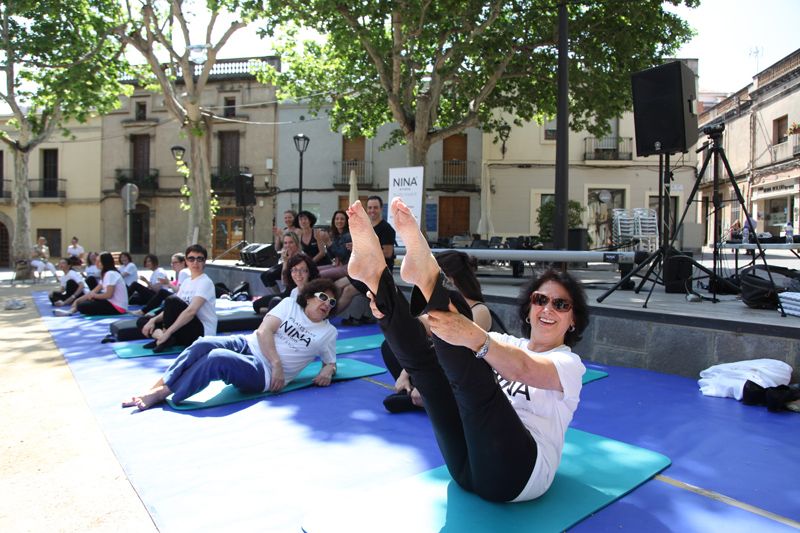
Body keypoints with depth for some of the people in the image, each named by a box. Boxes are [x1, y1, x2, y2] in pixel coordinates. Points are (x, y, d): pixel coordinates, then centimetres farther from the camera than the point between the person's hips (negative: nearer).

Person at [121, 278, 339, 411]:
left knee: (217, 359, -31)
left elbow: (330, 362, 17)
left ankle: (160, 394, -19)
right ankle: (155, 387, -18)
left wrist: (328, 371, -10)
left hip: (263, 374, -3)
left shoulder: (329, 332, 8)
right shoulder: (290, 304, 8)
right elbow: (264, 331, -3)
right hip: (247, 345, 3)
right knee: (203, 344, -27)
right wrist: (277, 363, -16)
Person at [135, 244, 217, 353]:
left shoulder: (205, 282, -13)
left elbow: (191, 311, -26)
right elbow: (171, 309, 15)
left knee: (172, 300, -28)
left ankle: (166, 337, -15)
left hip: (202, 333, -9)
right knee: (142, 321, 9)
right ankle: (162, 337, -18)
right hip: (186, 330, 9)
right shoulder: (186, 282, 15)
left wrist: (167, 333, -29)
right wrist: (153, 320, -4)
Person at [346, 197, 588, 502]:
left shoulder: (569, 364, 1)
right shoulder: (507, 344, 16)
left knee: (474, 380, -31)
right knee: (424, 359, -15)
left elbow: (523, 369, -24)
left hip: (515, 472, -4)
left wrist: (473, 337, -46)